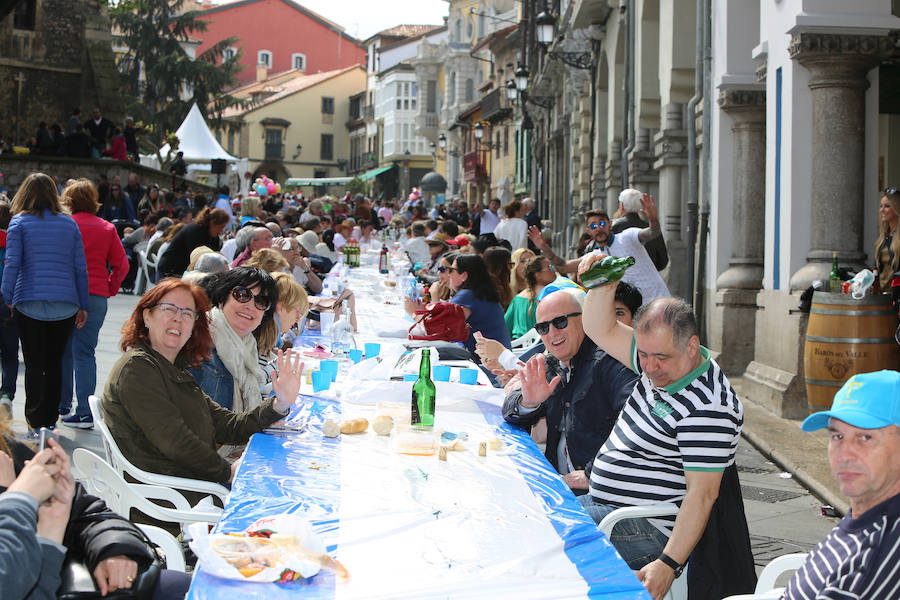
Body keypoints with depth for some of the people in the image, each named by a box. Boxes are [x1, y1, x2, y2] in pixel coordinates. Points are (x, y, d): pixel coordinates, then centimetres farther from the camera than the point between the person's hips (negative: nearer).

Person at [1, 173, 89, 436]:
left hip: (29, 303, -2)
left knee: (34, 364, 2)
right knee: (55, 363, 11)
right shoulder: (69, 223, 7)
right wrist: (83, 304, 10)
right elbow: (80, 267, 6)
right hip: (65, 304, 2)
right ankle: (50, 419, 15)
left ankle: (36, 422, -1)